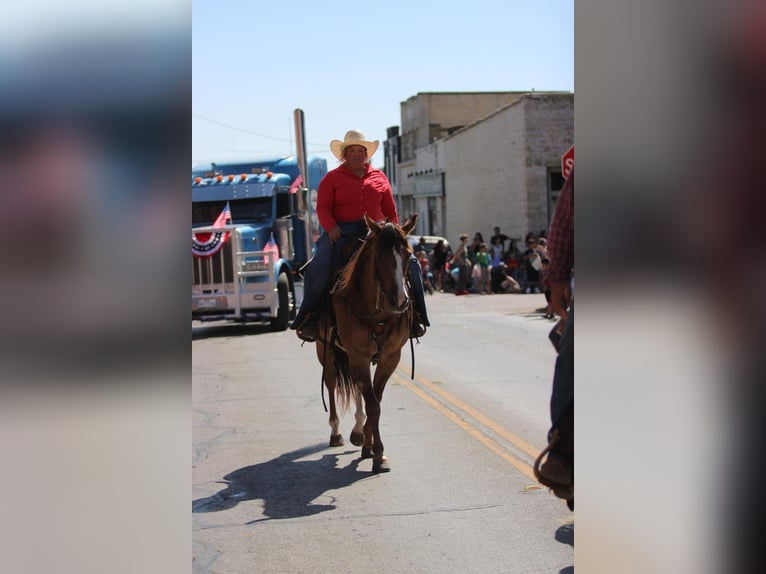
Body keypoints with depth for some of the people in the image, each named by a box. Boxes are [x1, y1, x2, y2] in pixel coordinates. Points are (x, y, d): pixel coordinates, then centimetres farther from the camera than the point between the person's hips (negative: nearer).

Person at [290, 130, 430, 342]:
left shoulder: (379, 177, 18)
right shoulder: (332, 178, 10)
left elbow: (390, 210, 18)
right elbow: (322, 207, 1)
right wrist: (331, 227, -17)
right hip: (341, 232, -2)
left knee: (410, 263, -14)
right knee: (318, 267, -26)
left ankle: (413, 314, -2)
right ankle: (309, 317, -12)